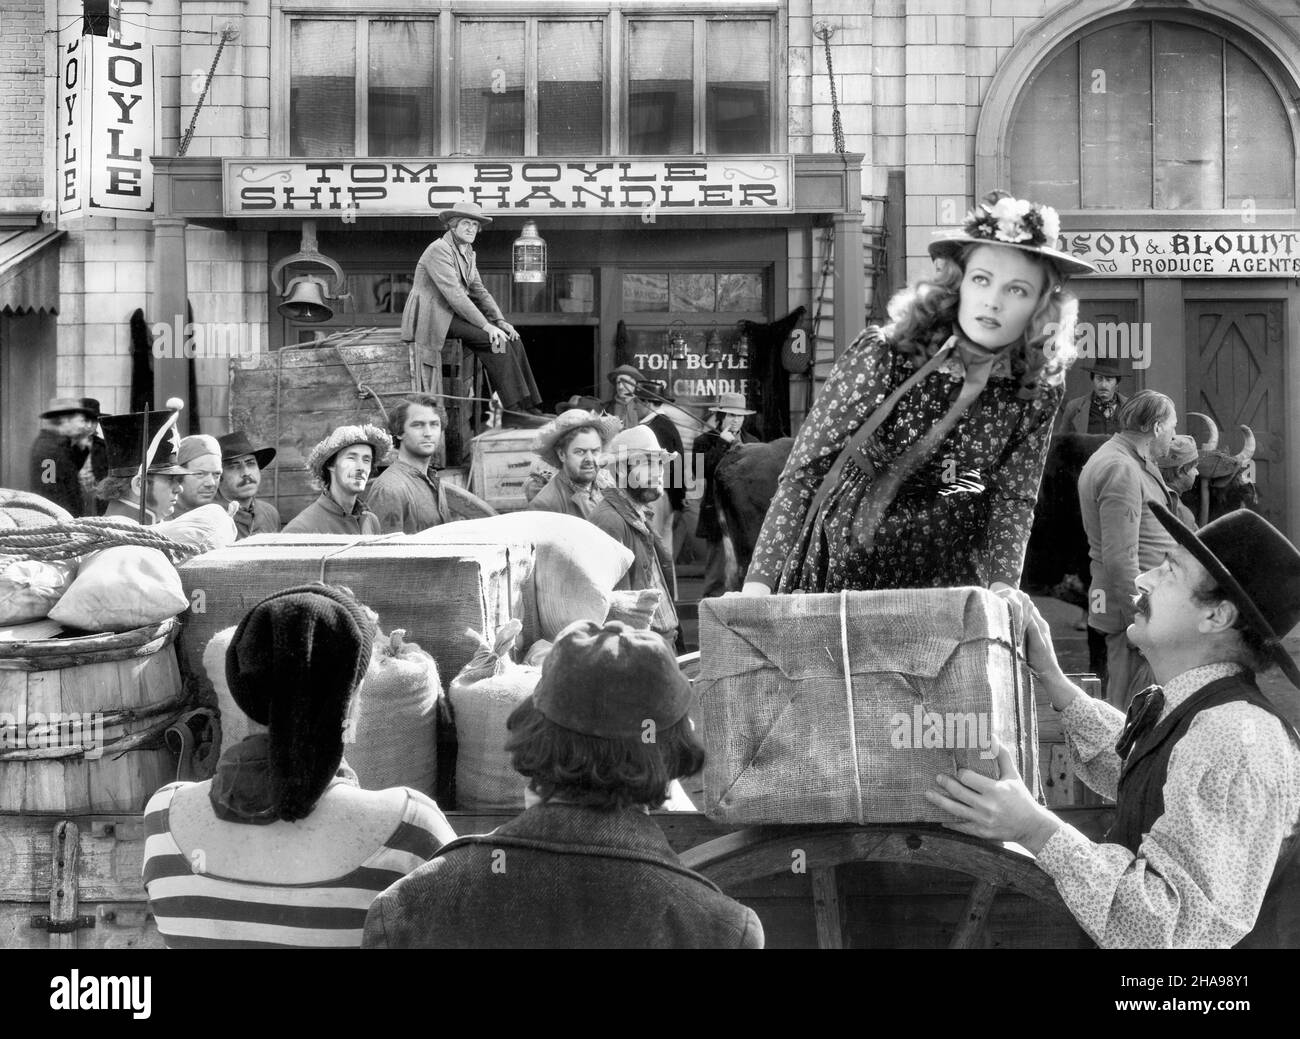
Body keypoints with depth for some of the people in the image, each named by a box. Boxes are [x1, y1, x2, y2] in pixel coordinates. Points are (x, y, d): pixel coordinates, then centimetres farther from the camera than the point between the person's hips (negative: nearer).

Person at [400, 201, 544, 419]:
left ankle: (531, 408, -12)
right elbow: (455, 295, -23)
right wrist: (486, 325, -25)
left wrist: (499, 320, -1)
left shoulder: (467, 251, 14)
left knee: (512, 338, -8)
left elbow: (479, 290, 14)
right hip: (431, 318, -9)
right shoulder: (440, 250, -15)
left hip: (452, 314, 9)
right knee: (494, 341, -24)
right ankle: (514, 409, -21)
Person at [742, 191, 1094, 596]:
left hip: (945, 578, 3)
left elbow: (1014, 498, -9)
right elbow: (803, 472, -22)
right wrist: (758, 584, -30)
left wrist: (1001, 587, -27)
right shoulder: (882, 358, -22)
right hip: (840, 571, -3)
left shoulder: (1037, 389, -11)